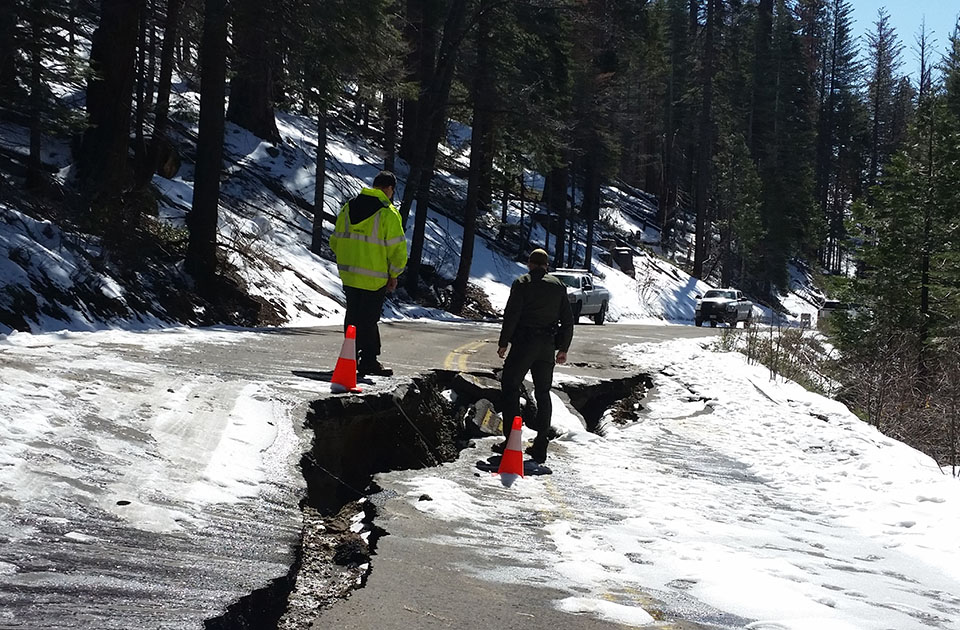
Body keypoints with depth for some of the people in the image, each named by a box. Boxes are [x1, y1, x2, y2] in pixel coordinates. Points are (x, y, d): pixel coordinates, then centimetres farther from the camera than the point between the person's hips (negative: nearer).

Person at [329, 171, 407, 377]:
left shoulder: (348, 207, 6)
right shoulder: (388, 213, -12)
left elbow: (335, 241, 12)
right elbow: (397, 249, -13)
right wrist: (394, 275, -2)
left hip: (348, 275, 6)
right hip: (374, 278, -5)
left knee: (353, 316, 15)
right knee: (368, 319, 1)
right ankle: (368, 361, 5)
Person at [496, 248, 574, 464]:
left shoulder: (522, 283, -5)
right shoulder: (558, 286, 10)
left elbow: (511, 315, -11)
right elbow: (568, 320, 11)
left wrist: (503, 343, -5)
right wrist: (564, 348, 17)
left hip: (523, 344, -5)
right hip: (547, 347, 5)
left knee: (510, 387, 3)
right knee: (543, 393, 11)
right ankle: (541, 444, 10)